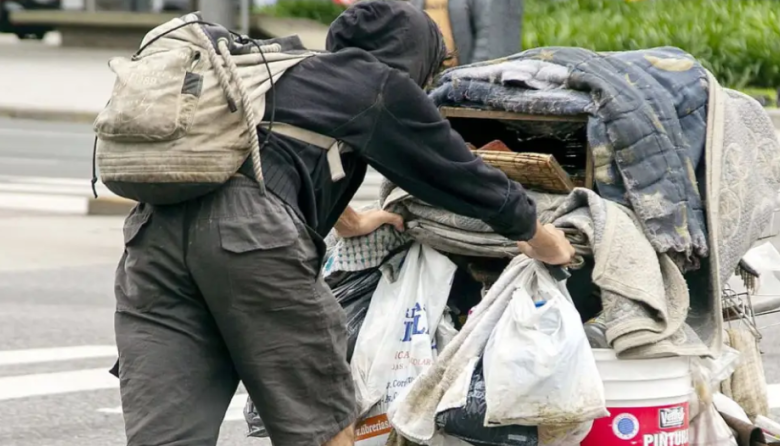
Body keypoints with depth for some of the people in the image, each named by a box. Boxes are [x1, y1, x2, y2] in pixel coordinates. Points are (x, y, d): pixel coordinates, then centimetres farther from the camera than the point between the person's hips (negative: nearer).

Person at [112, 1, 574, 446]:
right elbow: (460, 172, 25)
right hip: (250, 229, -7)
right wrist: (538, 235, 42)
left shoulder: (294, 72, 36)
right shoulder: (383, 85, 16)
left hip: (154, 223, 7)